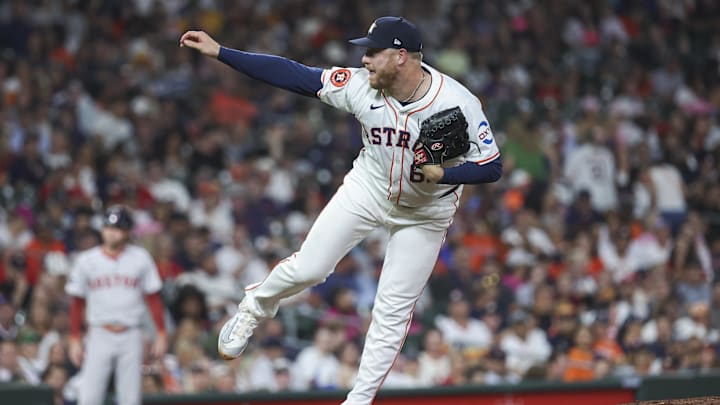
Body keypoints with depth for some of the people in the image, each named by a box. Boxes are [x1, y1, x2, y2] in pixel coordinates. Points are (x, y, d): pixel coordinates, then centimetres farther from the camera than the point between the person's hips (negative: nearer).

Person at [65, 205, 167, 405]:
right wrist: (75, 340, 3)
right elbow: (77, 303, 7)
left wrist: (161, 334, 0)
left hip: (130, 335, 0)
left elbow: (153, 298, 5)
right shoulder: (87, 260, 3)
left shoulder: (140, 258, 3)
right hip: (99, 335, 0)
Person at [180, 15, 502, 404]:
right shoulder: (361, 86, -20)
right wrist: (219, 51, -20)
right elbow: (295, 75, -17)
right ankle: (254, 308, 24)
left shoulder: (458, 103, -28)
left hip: (424, 213, -2)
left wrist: (441, 174, -39)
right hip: (368, 189, 2)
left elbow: (492, 167, -22)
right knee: (306, 268, -7)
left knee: (392, 312, -1)